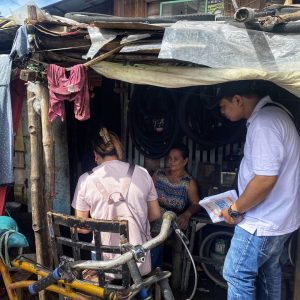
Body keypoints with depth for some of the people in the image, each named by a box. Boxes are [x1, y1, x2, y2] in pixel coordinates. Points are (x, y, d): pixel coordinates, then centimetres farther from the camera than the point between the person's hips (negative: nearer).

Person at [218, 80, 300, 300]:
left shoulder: (264, 122, -24)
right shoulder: (272, 113, 8)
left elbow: (265, 179, -30)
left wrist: (235, 210, -15)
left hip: (262, 221, -10)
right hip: (278, 216, 10)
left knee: (237, 274, 3)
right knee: (268, 269, 23)